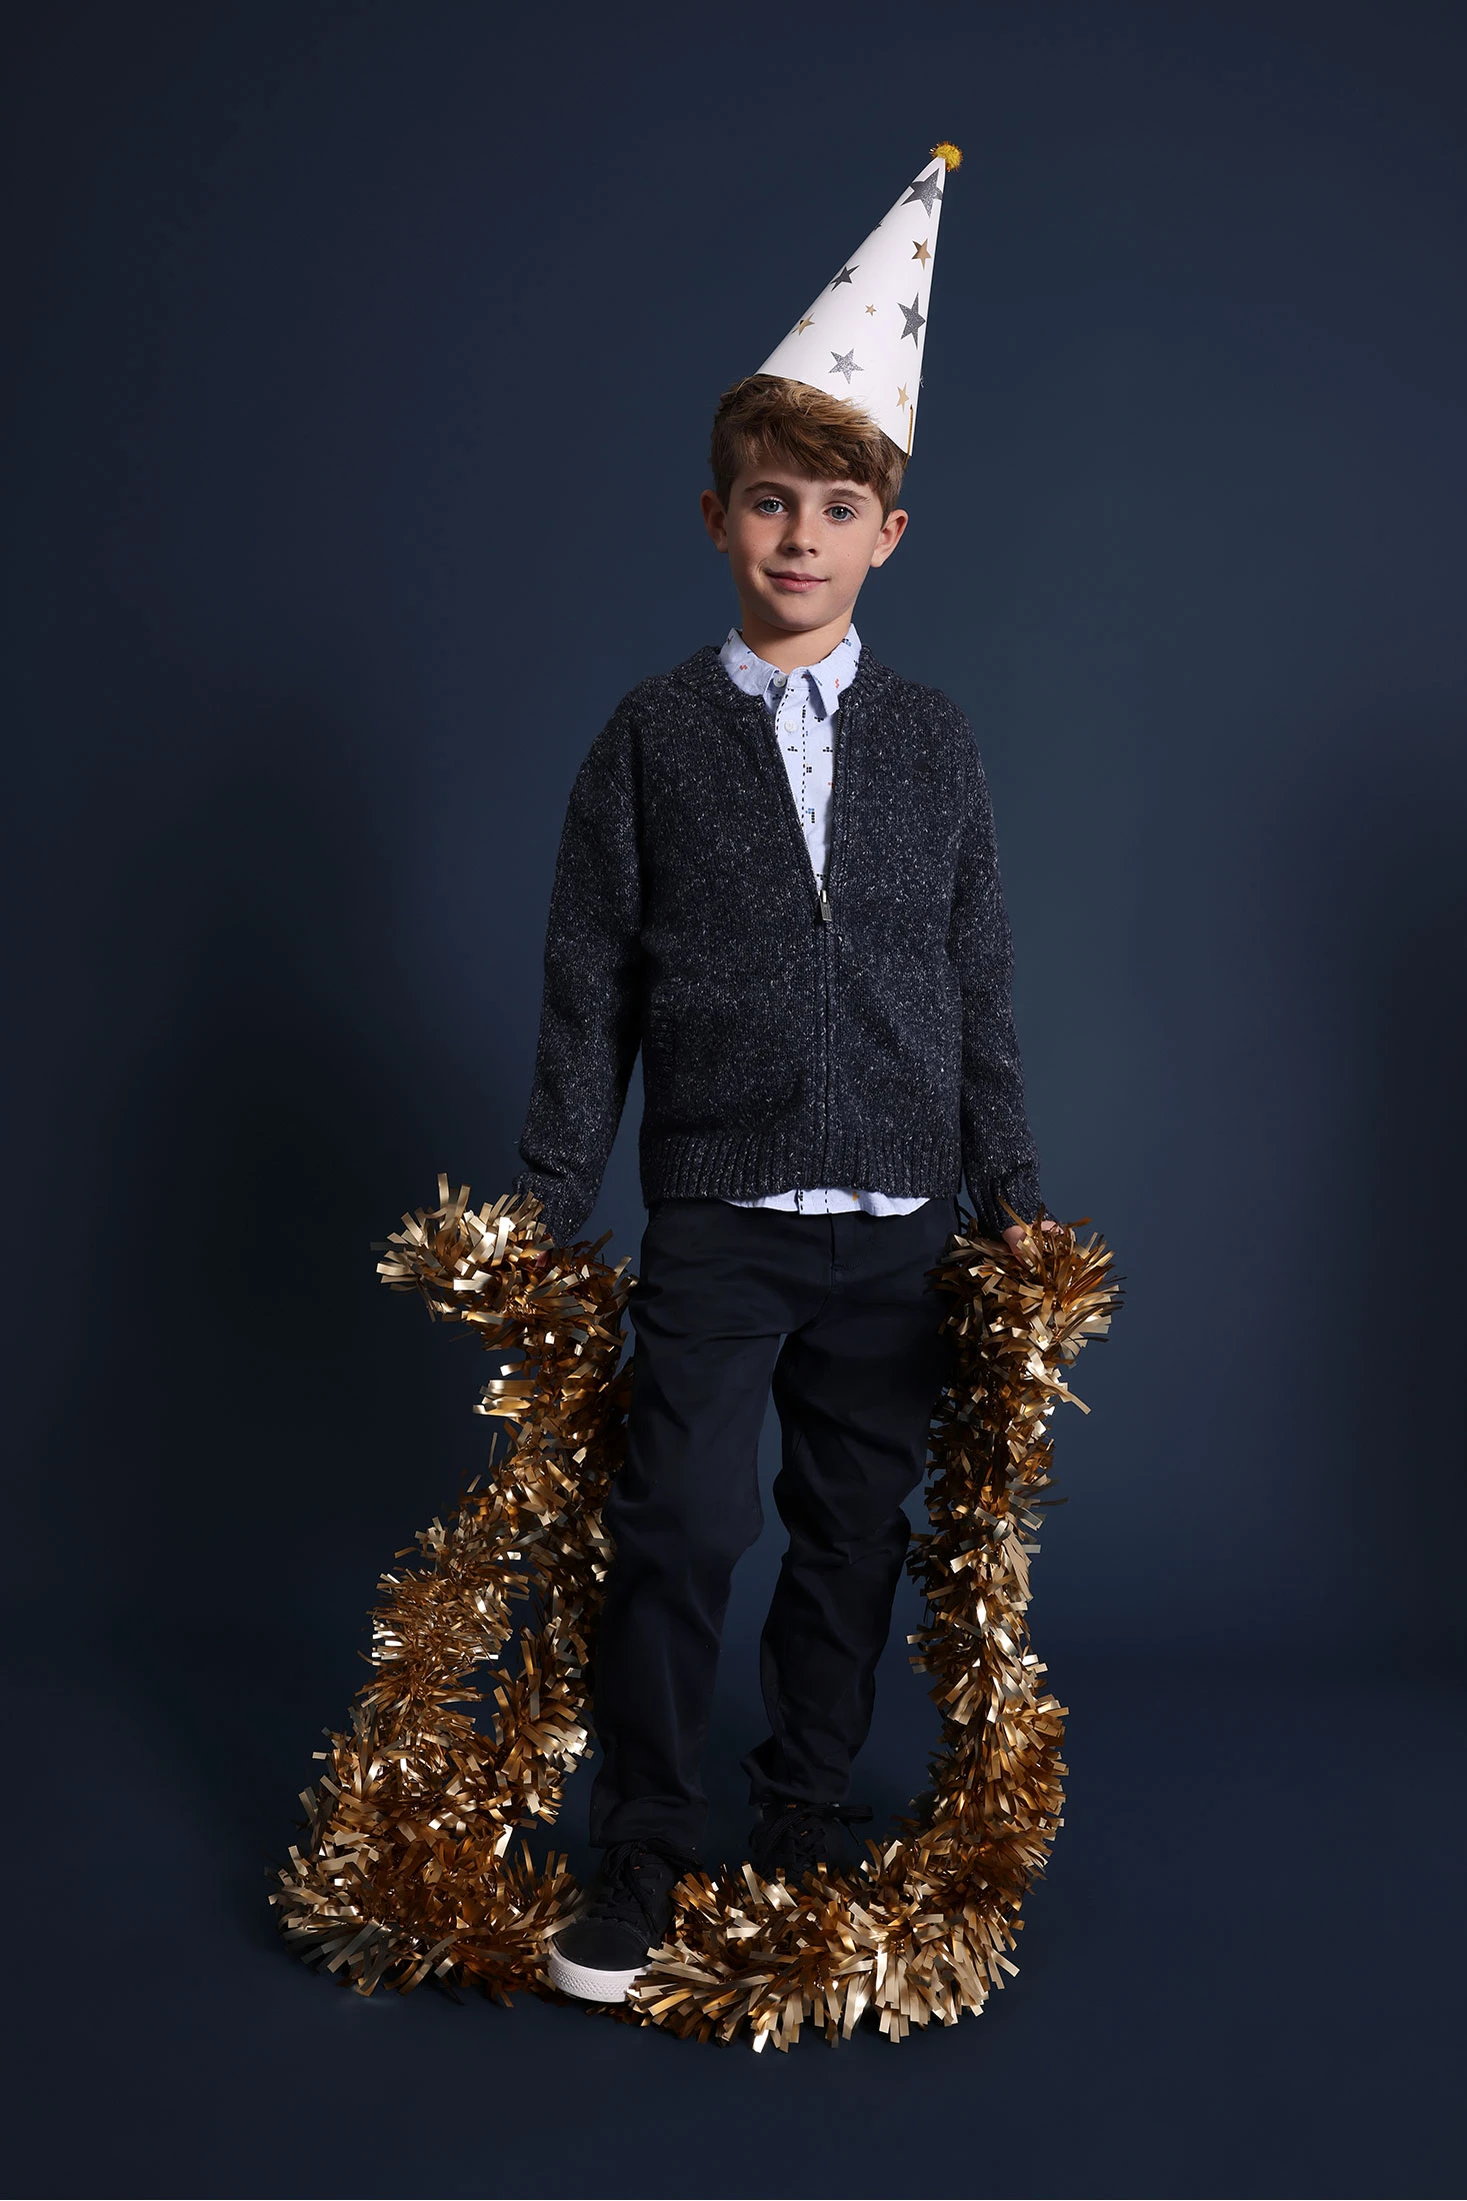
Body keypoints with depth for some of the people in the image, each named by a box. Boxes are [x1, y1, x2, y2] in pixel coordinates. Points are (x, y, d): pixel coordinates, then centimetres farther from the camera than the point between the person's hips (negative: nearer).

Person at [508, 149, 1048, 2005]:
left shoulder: (935, 742, 9)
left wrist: (1011, 1190, 7)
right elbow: (590, 990, 3)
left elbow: (979, 990, 11)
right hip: (713, 1217, -2)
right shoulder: (652, 737, 3)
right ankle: (639, 1868, 9)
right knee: (681, 1525, -7)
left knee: (854, 1534, 8)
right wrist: (553, 1203, 1)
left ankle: (805, 1839, 25)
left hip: (897, 1225, 2)